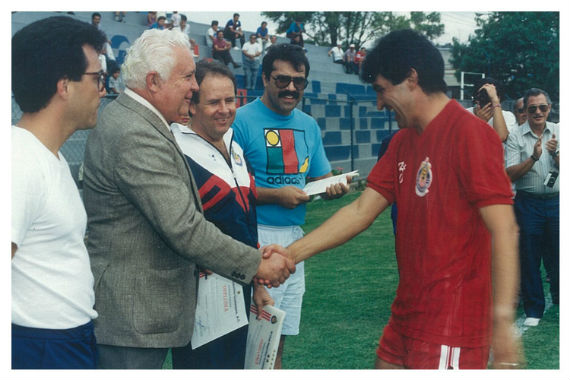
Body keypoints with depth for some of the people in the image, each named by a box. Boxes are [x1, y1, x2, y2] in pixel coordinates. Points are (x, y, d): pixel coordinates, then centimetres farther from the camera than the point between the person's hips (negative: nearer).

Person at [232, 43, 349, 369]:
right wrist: (275, 195, -20)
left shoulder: (309, 125, 13)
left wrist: (335, 187, -4)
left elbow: (322, 178, 18)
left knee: (280, 336, 14)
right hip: (258, 236, -6)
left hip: (295, 237, 6)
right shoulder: (242, 120, -8)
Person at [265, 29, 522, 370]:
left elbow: (504, 230, -19)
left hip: (451, 327, -8)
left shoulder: (469, 133, -14)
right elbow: (362, 211, 8)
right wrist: (292, 254, 0)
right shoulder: (404, 141, 12)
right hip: (408, 313, 8)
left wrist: (503, 322, -24)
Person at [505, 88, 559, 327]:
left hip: (557, 201, 1)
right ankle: (533, 310, 16)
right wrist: (534, 157, -20)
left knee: (557, 255, 3)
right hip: (528, 202, -1)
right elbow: (511, 174, -8)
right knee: (529, 257, 5)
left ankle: (561, 301, 21)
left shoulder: (558, 132, 6)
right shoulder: (516, 137, 0)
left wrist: (555, 153, -16)